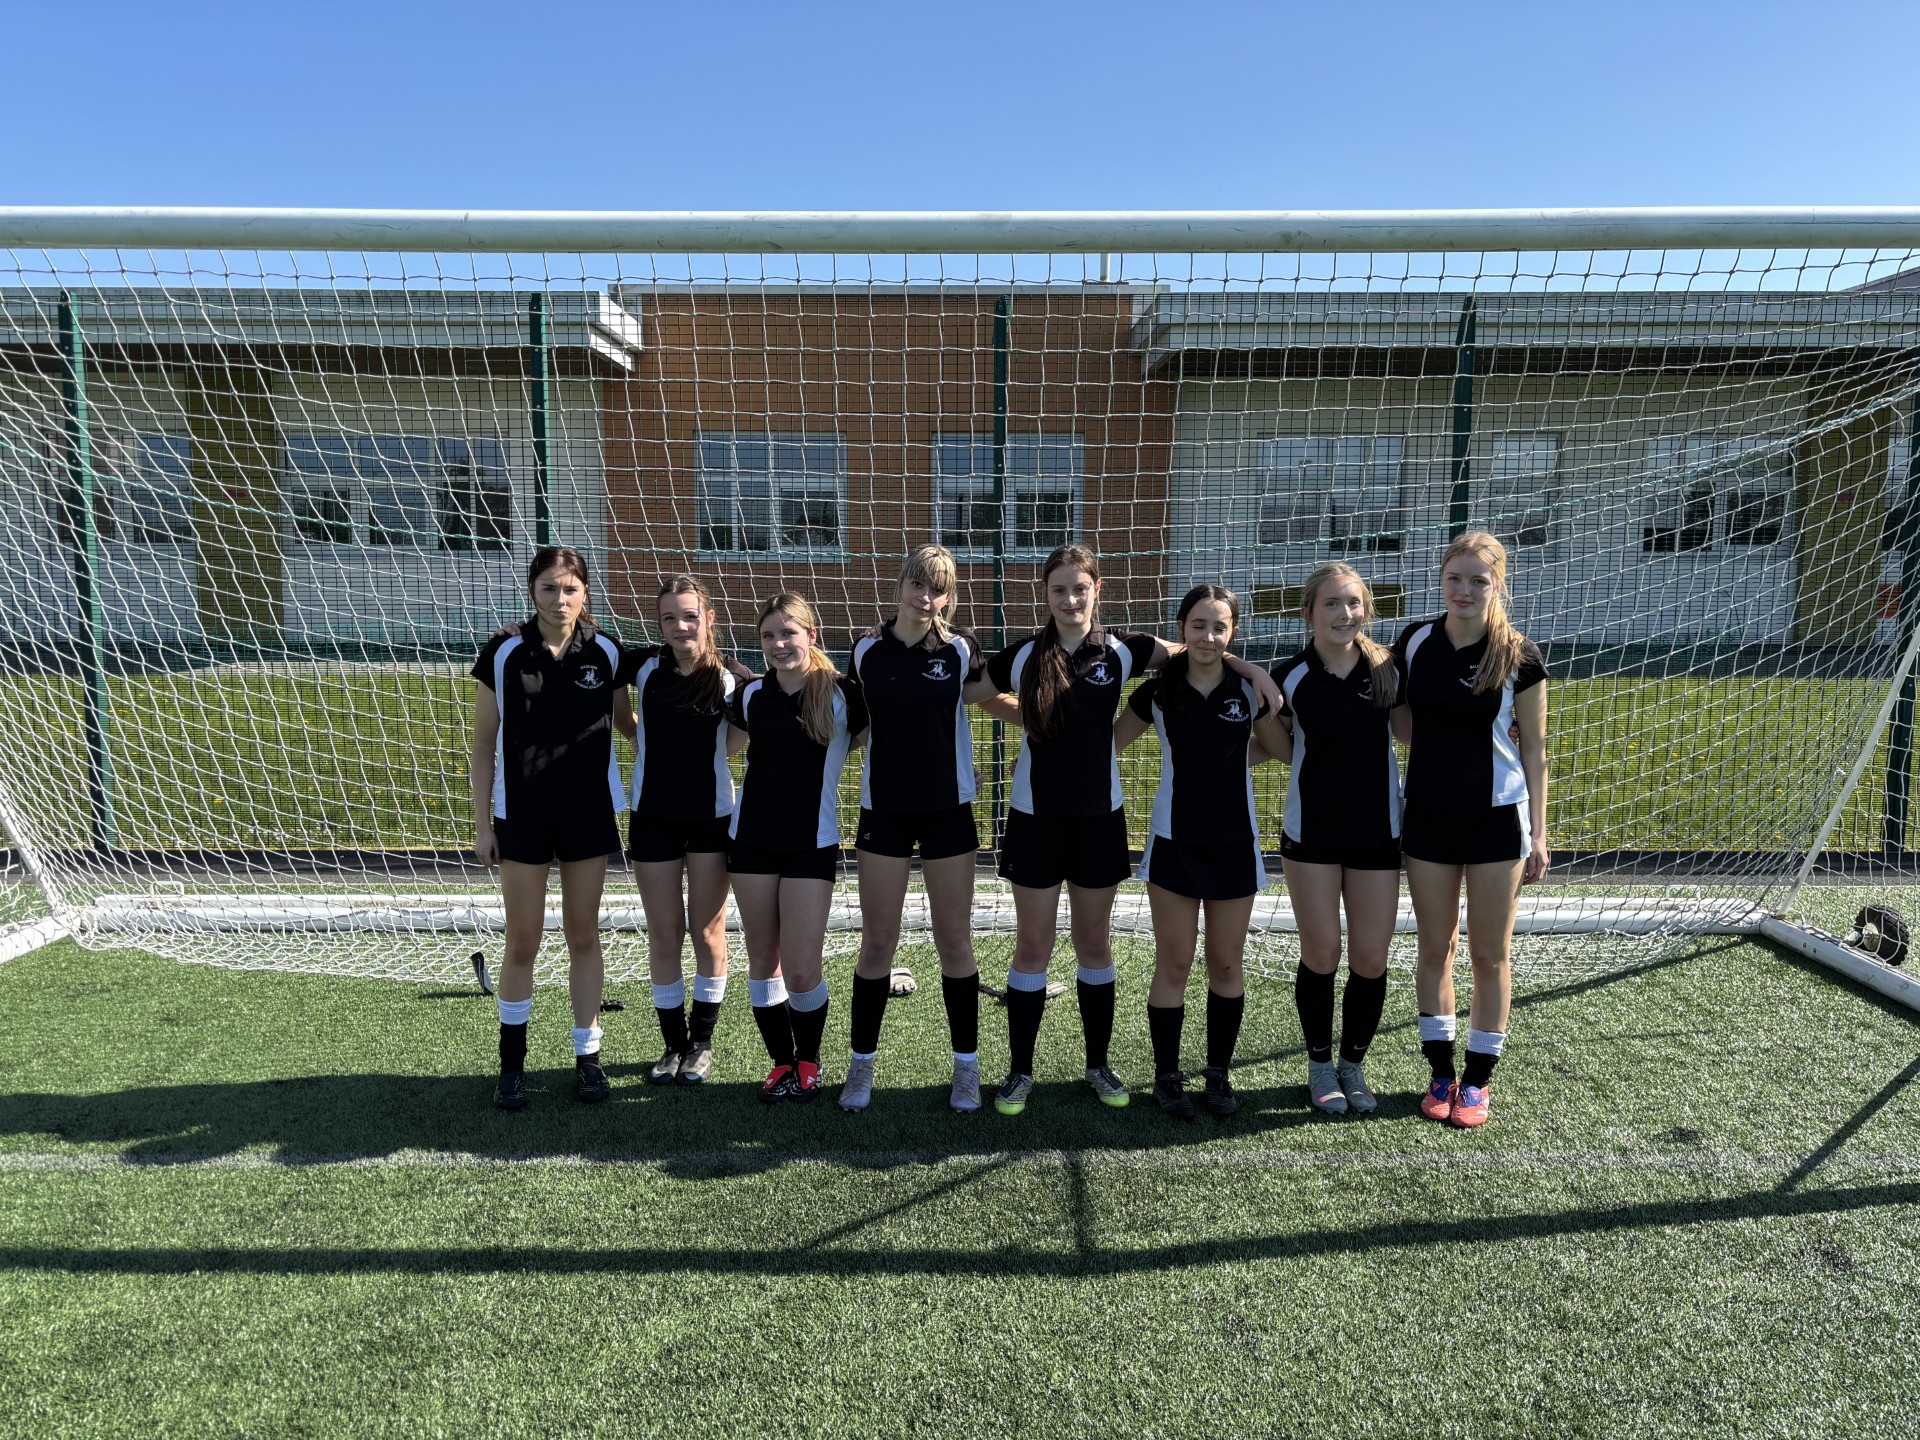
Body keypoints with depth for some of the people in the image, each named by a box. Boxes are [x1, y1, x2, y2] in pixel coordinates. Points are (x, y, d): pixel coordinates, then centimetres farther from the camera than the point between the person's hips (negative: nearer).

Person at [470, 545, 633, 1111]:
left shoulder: (607, 653, -4)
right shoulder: (503, 655, -5)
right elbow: (483, 747, 0)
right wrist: (482, 824, -2)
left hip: (589, 814, 1)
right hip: (521, 816, -1)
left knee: (583, 937, 10)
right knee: (522, 944, 5)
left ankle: (587, 1055, 22)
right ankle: (512, 1063, 20)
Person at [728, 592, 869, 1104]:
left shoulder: (841, 694, -8)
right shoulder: (751, 694, 3)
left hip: (813, 844, -3)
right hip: (753, 839, 3)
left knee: (802, 971, -4)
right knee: (763, 961, 9)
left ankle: (808, 1063, 21)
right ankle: (781, 1063, 27)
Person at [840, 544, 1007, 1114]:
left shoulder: (960, 650, -4)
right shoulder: (866, 651, -1)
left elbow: (993, 693, 12)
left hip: (948, 809, 0)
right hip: (884, 809, 1)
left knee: (955, 940, 6)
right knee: (877, 941, 5)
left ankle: (966, 1066, 20)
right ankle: (862, 1064, 21)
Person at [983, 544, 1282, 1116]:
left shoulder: (1120, 651, -1)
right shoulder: (1023, 656, -1)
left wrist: (1249, 667, -6)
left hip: (1099, 818, 1)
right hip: (1035, 817, 0)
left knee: (1094, 945, 11)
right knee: (1032, 947, 5)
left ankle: (1099, 1064, 26)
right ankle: (1020, 1070, 17)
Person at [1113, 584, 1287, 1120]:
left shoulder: (1249, 690, 0)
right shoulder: (1158, 692, -3)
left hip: (1234, 845, 1)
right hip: (1174, 844, -1)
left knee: (1227, 966, 8)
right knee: (1173, 966, 4)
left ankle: (1219, 1075, 23)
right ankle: (1167, 1076, 18)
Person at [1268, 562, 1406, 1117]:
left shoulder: (1386, 667, -3)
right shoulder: (1289, 676, -6)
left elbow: (1408, 729, 12)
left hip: (1377, 832, 2)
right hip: (1311, 833, -1)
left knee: (1371, 959, 5)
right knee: (1320, 955, 4)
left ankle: (1354, 1064, 26)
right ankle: (1320, 1066, 24)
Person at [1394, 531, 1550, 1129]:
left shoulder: (1519, 655, -9)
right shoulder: (1414, 642, -2)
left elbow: (1533, 748, -3)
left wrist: (1537, 832, -4)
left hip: (1497, 818, -2)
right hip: (1427, 815, 3)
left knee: (1489, 955, 7)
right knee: (1435, 948, 11)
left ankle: (1477, 1078, 22)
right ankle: (1441, 1072, 25)